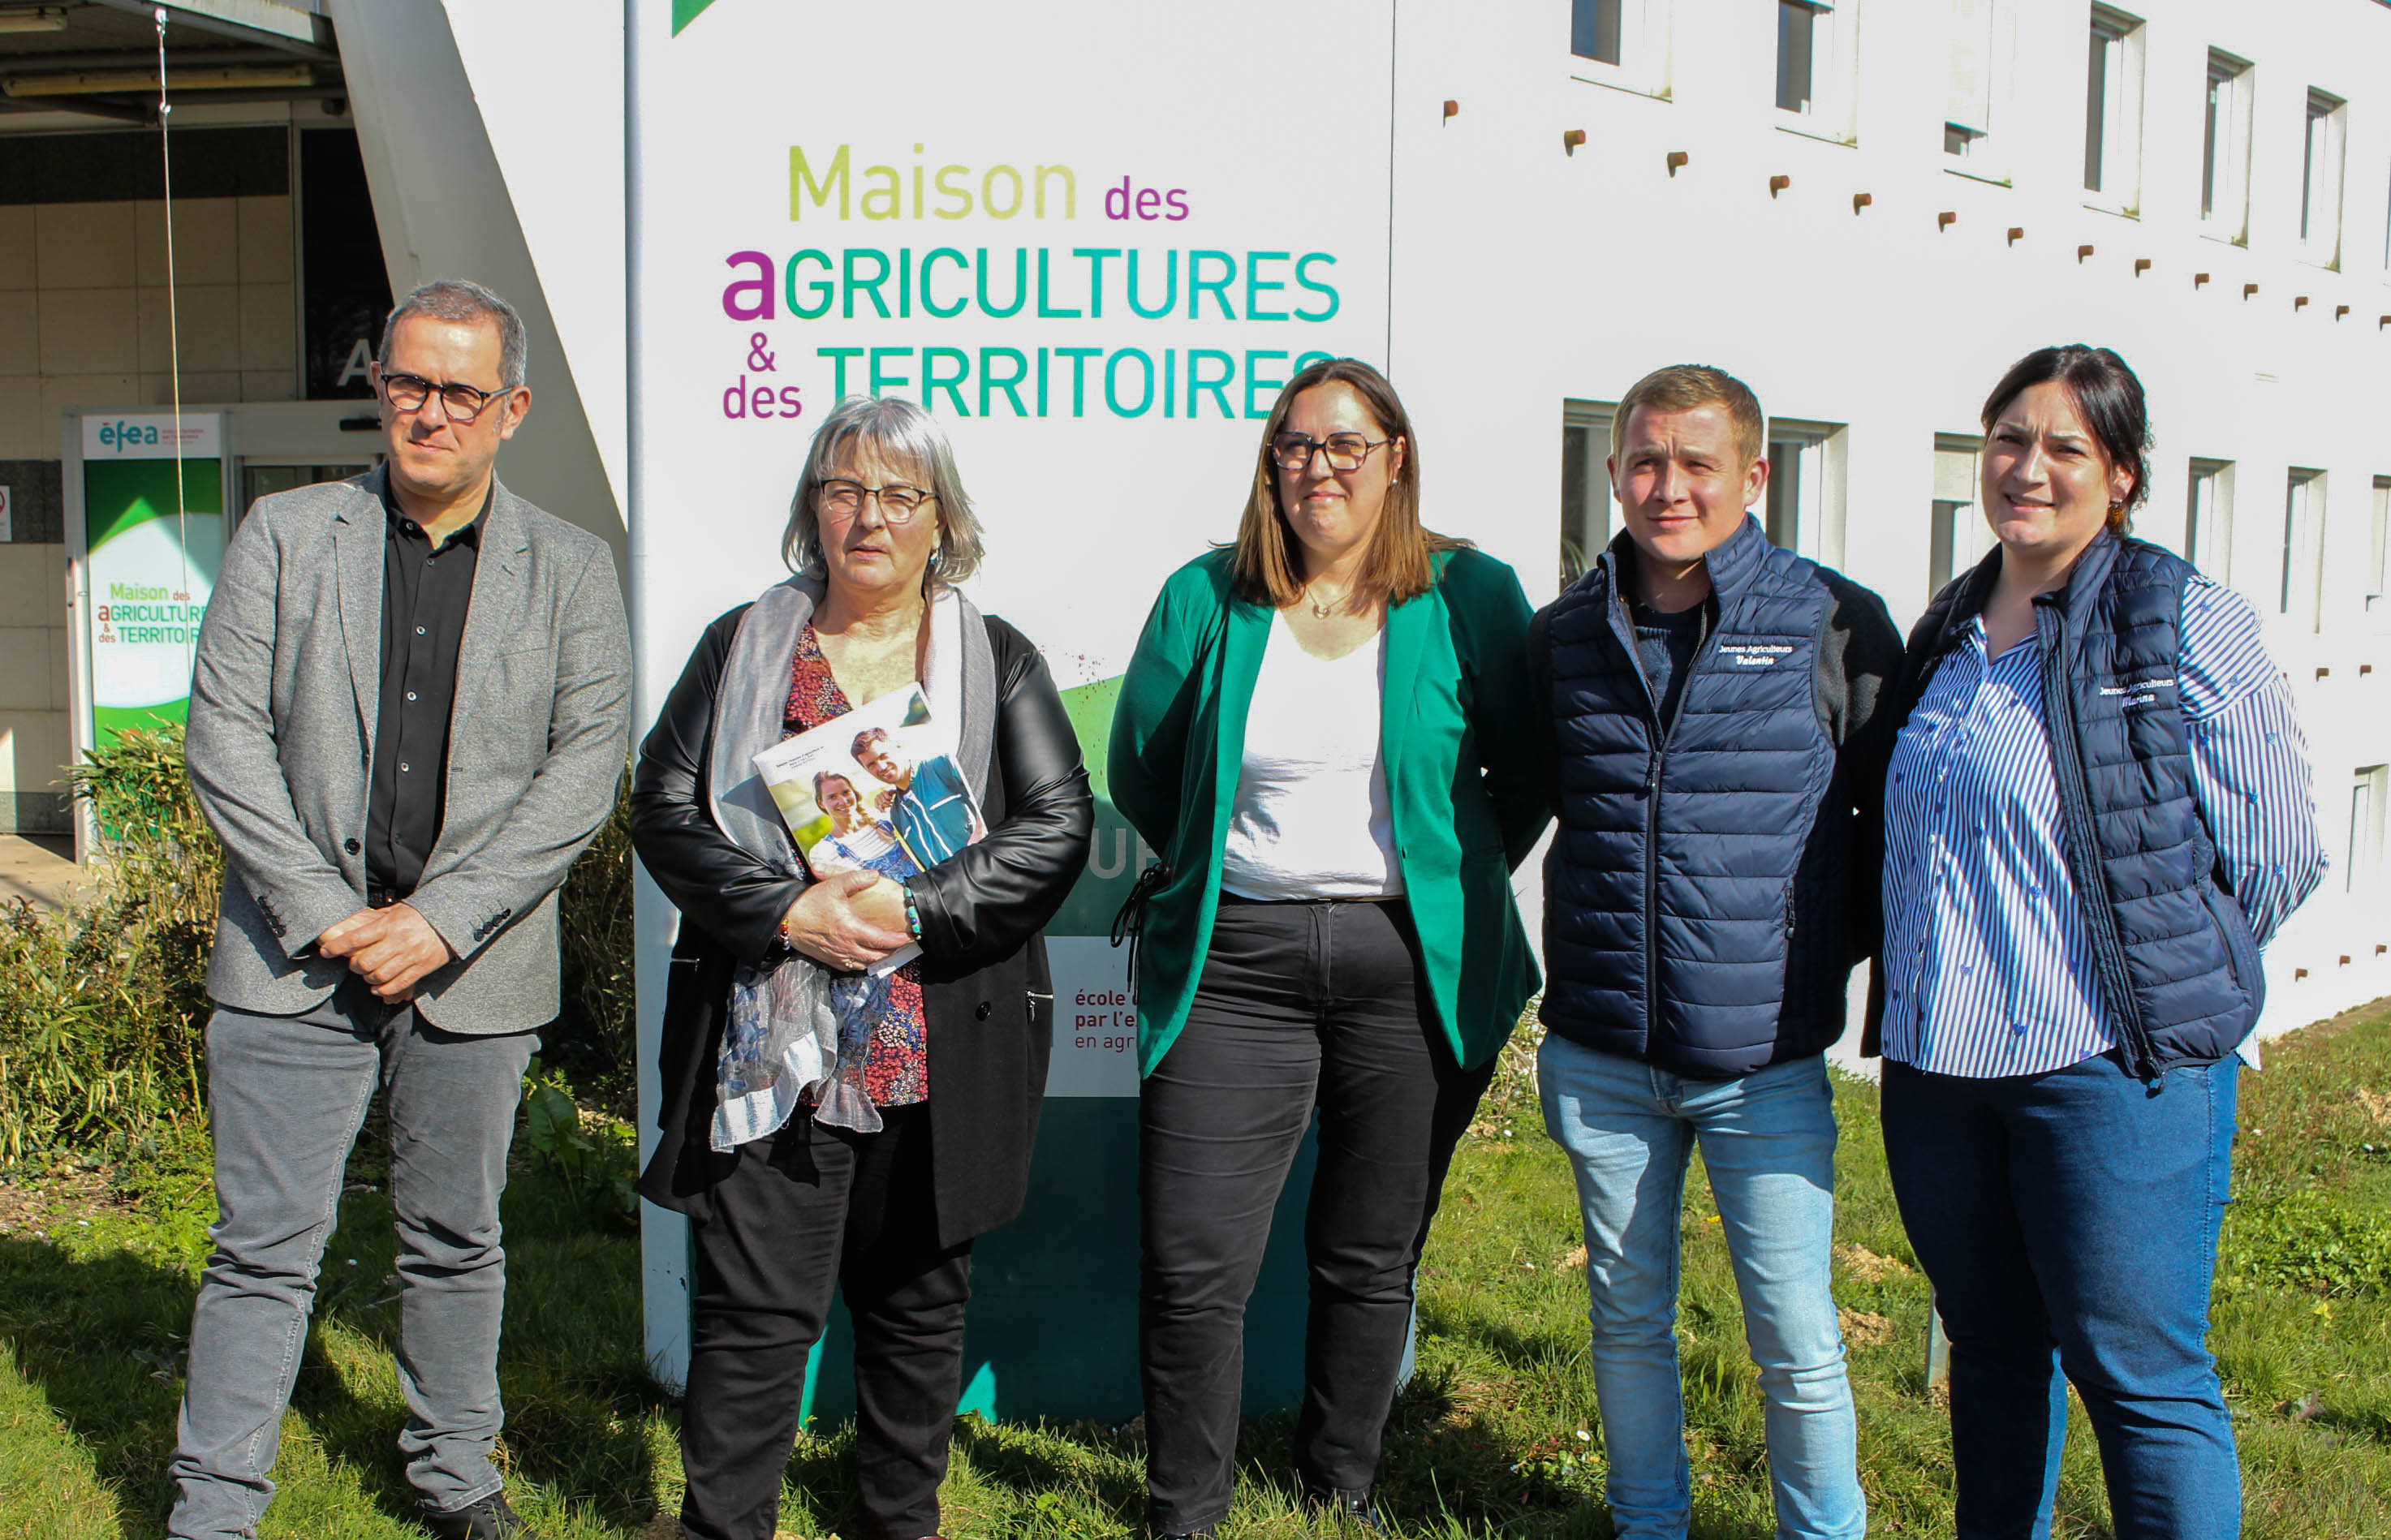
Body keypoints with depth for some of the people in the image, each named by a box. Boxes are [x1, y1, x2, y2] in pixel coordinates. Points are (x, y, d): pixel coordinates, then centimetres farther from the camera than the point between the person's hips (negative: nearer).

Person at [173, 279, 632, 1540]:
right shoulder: (282, 537, 5)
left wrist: (444, 920, -11)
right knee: (263, 1248, 2)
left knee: (456, 1241, 13)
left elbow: (586, 764, -2)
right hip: (296, 957, 0)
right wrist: (327, 914, -10)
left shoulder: (571, 570, 5)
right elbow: (224, 736, -1)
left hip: (474, 965, 1)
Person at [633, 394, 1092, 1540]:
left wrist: (918, 910, -16)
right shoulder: (741, 646, 8)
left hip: (941, 1047, 1)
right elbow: (663, 810, 1)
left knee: (916, 1300, 13)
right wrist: (786, 913, -15)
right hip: (768, 1044, 0)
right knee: (749, 1306, -3)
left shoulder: (995, 660, 7)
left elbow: (1059, 824, -3)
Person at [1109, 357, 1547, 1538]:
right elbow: (1139, 768, 14)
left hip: (1417, 969, 0)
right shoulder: (1204, 600, 4)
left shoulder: (1468, 597, 2)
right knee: (1192, 1264, -3)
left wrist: (1452, 885, 8)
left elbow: (1528, 770, 11)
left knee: (1371, 1258, 12)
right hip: (1235, 961, 0)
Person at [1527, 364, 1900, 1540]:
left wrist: (1848, 946, 6)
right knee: (1628, 1319, 15)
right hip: (1599, 1060, 3)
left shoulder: (1837, 626, -4)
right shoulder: (1564, 636, 5)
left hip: (1763, 1059, -3)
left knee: (1796, 1341, 3)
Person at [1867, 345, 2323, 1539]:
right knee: (1991, 1349, 18)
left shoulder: (2186, 626, -6)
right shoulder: (1947, 636, 12)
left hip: (2110, 1070, -6)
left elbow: (2276, 852, -4)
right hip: (1935, 1060, 6)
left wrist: (2168, 978, 0)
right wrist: (1929, 985, 13)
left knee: (2141, 1375, 0)